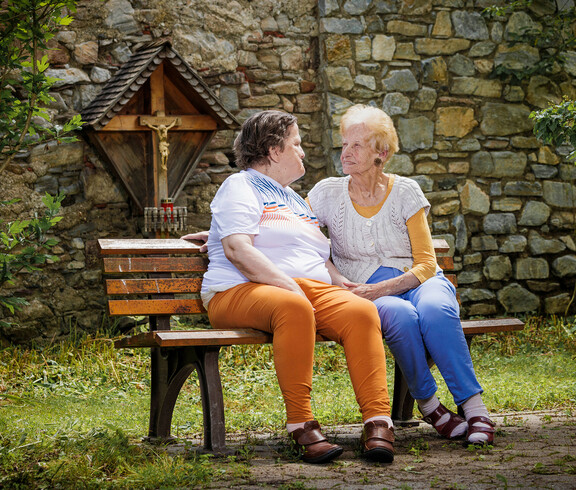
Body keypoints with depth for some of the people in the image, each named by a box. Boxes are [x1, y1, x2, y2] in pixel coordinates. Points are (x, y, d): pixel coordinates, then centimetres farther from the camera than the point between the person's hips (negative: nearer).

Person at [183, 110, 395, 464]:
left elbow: (320, 257, 32)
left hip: (311, 289, 7)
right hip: (243, 290, -7)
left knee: (362, 311, -24)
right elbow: (237, 249, -10)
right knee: (294, 308, -40)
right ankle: (301, 426, -37)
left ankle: (378, 422, -31)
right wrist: (288, 286, -20)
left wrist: (346, 285, 11)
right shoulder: (241, 187, 7)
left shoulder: (296, 198, 33)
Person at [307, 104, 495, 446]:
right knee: (400, 315, -35)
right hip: (366, 291, 0)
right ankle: (428, 404, -21)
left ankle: (474, 406, -31)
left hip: (418, 282, 0)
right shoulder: (328, 193, 5)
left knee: (435, 310, -35)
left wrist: (380, 289, -16)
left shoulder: (405, 192, 3)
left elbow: (426, 264, -2)